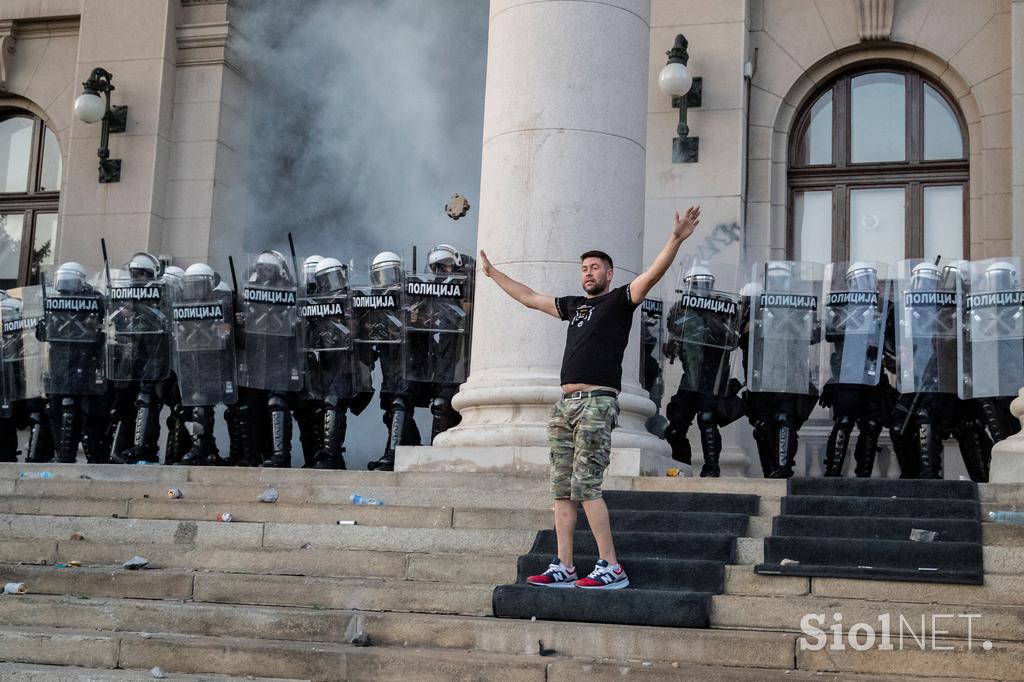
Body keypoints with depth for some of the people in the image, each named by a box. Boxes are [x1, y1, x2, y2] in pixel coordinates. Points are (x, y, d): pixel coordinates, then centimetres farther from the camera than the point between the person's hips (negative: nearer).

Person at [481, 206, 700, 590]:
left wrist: (676, 240, -25)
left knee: (586, 487, -13)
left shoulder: (620, 300, 4)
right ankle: (563, 568, 7)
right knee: (562, 489, 4)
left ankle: (611, 568, -10)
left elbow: (653, 274, -11)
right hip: (565, 403, 7)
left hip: (597, 402, -7)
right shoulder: (573, 305, 23)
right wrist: (491, 273, 41)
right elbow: (528, 297, 34)